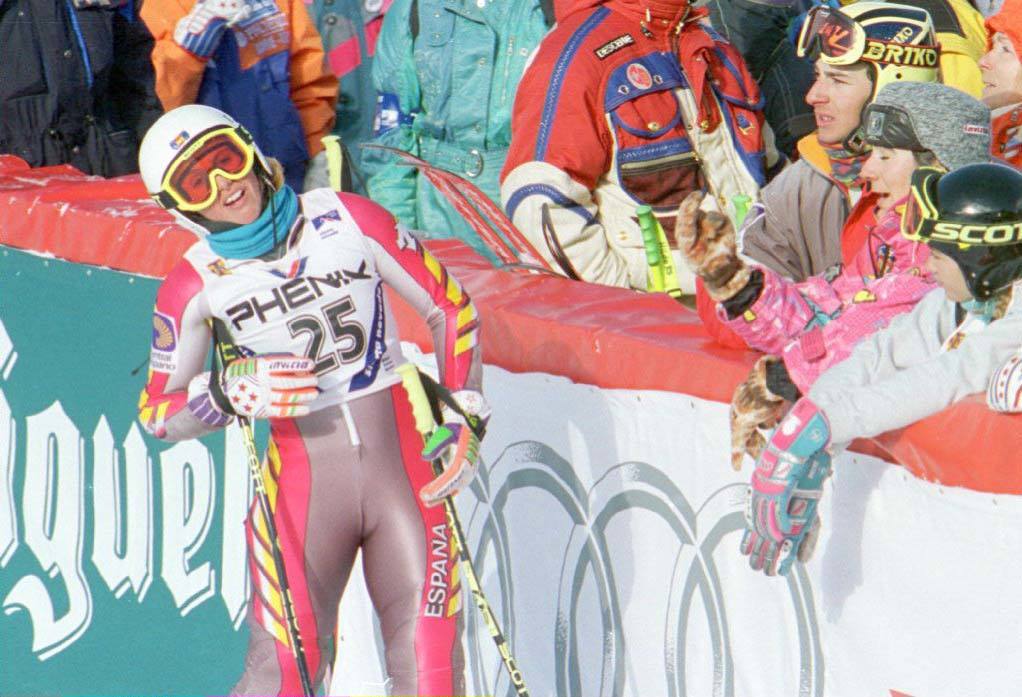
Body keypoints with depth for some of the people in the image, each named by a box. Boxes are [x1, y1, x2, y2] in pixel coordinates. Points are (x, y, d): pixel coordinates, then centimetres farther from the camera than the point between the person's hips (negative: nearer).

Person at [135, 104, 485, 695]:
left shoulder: (349, 220, -1)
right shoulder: (196, 285, -1)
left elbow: (450, 307, 8)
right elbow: (156, 413, 6)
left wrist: (463, 414, -2)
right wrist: (230, 391, -13)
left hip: (406, 467, 1)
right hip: (303, 485, -1)